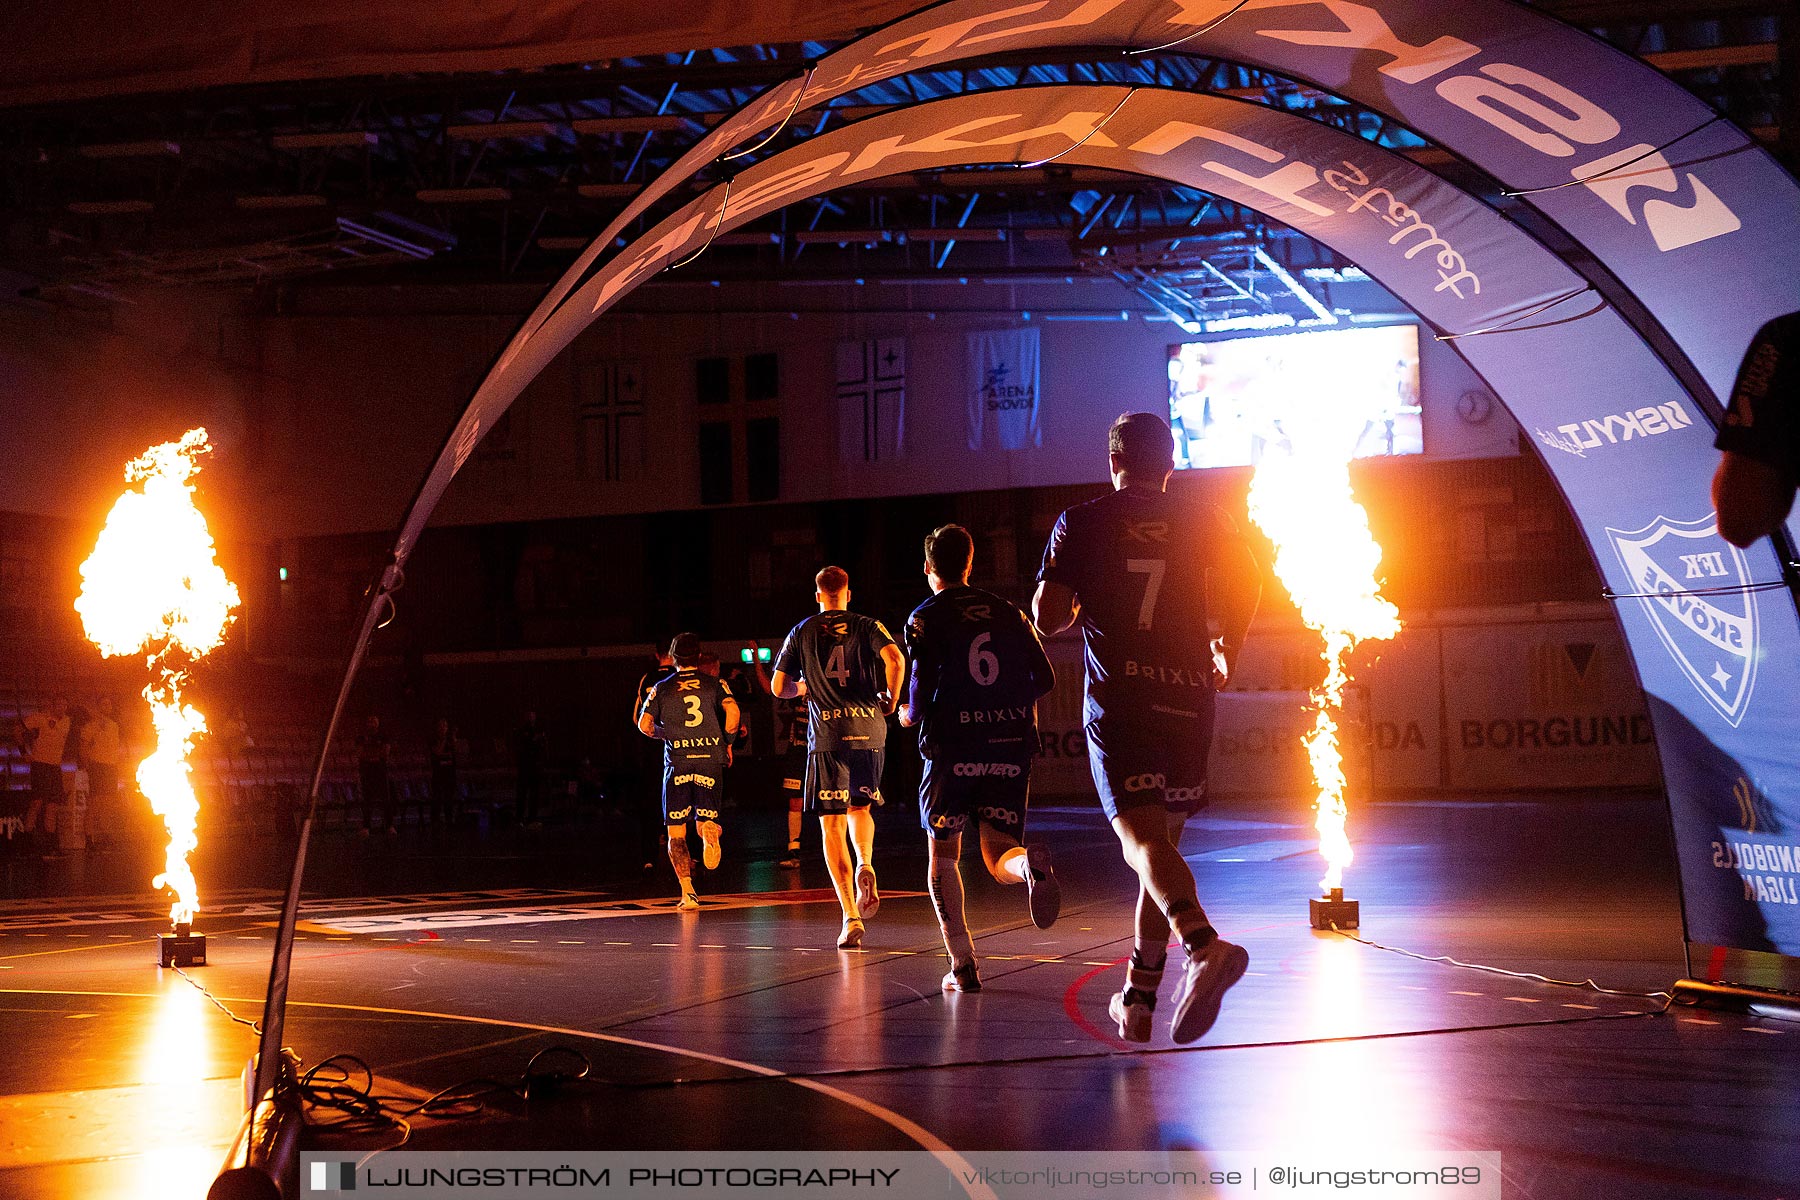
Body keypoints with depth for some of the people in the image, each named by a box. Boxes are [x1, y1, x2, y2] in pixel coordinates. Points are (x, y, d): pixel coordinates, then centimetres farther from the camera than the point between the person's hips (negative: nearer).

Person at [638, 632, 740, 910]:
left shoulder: (662, 688, 9)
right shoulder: (714, 683, 7)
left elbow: (644, 724, 1)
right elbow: (732, 710, -9)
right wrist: (727, 743, 5)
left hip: (677, 763, 0)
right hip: (711, 761, 0)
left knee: (676, 832, 6)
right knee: (706, 818, 12)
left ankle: (687, 891, -6)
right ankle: (710, 833, -26)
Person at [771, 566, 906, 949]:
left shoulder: (801, 632, 9)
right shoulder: (867, 626, 7)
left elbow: (778, 687, 9)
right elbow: (896, 660, -12)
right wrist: (891, 699, 4)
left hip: (827, 735, -1)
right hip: (869, 730, 1)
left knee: (832, 826, 1)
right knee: (859, 808, 24)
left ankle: (851, 916, -8)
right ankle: (865, 866, -6)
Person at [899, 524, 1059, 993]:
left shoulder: (926, 619, 0)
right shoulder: (1007, 613, 12)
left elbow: (922, 689, -9)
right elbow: (1044, 679, 9)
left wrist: (911, 715, 13)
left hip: (953, 748, -3)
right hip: (1011, 748, 3)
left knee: (942, 855, 14)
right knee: (999, 854, 4)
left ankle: (962, 964, 7)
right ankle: (1030, 863, -34)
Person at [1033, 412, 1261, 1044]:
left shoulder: (1080, 523, 6)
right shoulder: (1202, 521, 12)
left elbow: (1047, 617, -1)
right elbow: (1246, 574, -4)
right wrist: (1228, 646, 12)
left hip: (1118, 698, -3)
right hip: (1188, 694, 3)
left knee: (1142, 839, -15)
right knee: (1162, 840, 14)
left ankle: (1206, 949, -42)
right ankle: (1138, 998, 19)